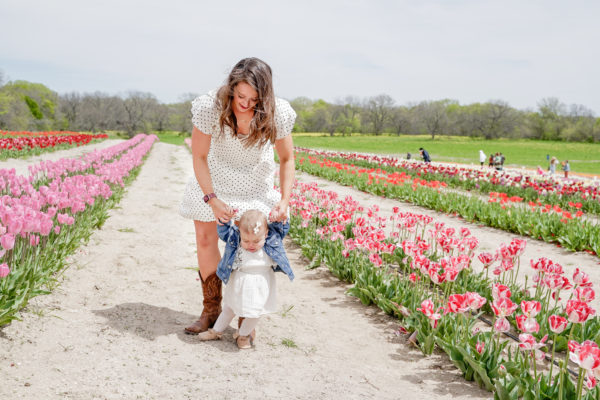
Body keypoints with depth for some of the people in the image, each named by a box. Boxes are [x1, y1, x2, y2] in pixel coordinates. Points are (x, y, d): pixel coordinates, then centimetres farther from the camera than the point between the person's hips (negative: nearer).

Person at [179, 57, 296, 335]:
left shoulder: (277, 114, -28)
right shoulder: (210, 107, -31)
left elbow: (287, 159, -12)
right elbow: (199, 157, -19)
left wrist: (285, 200, -23)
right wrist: (212, 200, -26)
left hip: (255, 181, 0)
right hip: (213, 177, 1)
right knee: (205, 240, 1)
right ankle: (211, 311, 17)